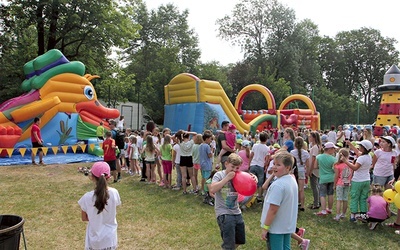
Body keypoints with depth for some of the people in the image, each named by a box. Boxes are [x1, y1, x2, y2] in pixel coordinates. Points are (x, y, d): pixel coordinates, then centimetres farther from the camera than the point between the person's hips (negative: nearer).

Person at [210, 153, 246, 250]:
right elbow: (212, 190, -24)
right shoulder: (219, 175, -9)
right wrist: (227, 178, -22)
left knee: (240, 241, 20)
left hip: (236, 212, 6)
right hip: (224, 214, -6)